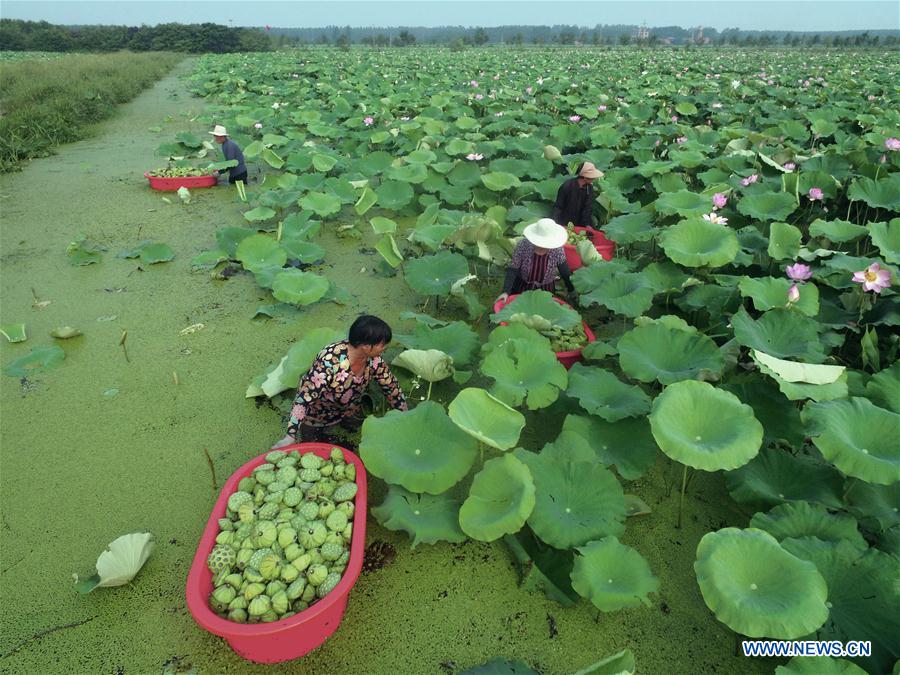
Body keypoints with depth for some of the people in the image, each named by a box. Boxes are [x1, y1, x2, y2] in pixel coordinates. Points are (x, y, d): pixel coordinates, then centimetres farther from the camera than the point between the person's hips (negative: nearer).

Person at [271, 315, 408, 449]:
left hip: (349, 410, 5)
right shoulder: (329, 361, -41)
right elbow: (304, 397, -38)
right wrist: (290, 436, -40)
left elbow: (391, 387, -7)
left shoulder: (374, 359, -22)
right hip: (318, 412, -5)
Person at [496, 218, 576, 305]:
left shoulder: (557, 250, -20)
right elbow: (512, 270, -23)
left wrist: (572, 291, -9)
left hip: (546, 290, 1)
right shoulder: (523, 245, -24)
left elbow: (565, 272, -9)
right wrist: (506, 292, -32)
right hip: (521, 287, -1)